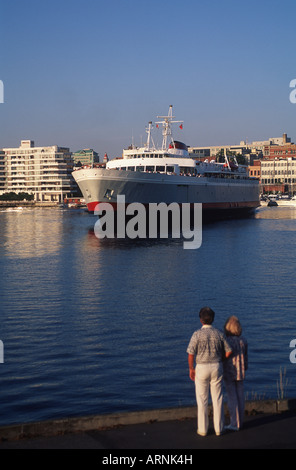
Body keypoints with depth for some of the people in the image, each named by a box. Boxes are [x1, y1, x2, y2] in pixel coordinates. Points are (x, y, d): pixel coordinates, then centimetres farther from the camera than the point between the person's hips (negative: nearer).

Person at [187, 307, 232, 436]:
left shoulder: (197, 334, -12)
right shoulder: (219, 334, -3)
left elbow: (191, 354, -13)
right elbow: (228, 352, 1)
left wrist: (191, 369, 2)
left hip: (201, 368, -2)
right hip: (216, 367, 2)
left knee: (202, 400, 8)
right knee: (217, 399, 10)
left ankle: (203, 429, 13)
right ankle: (218, 428, 14)